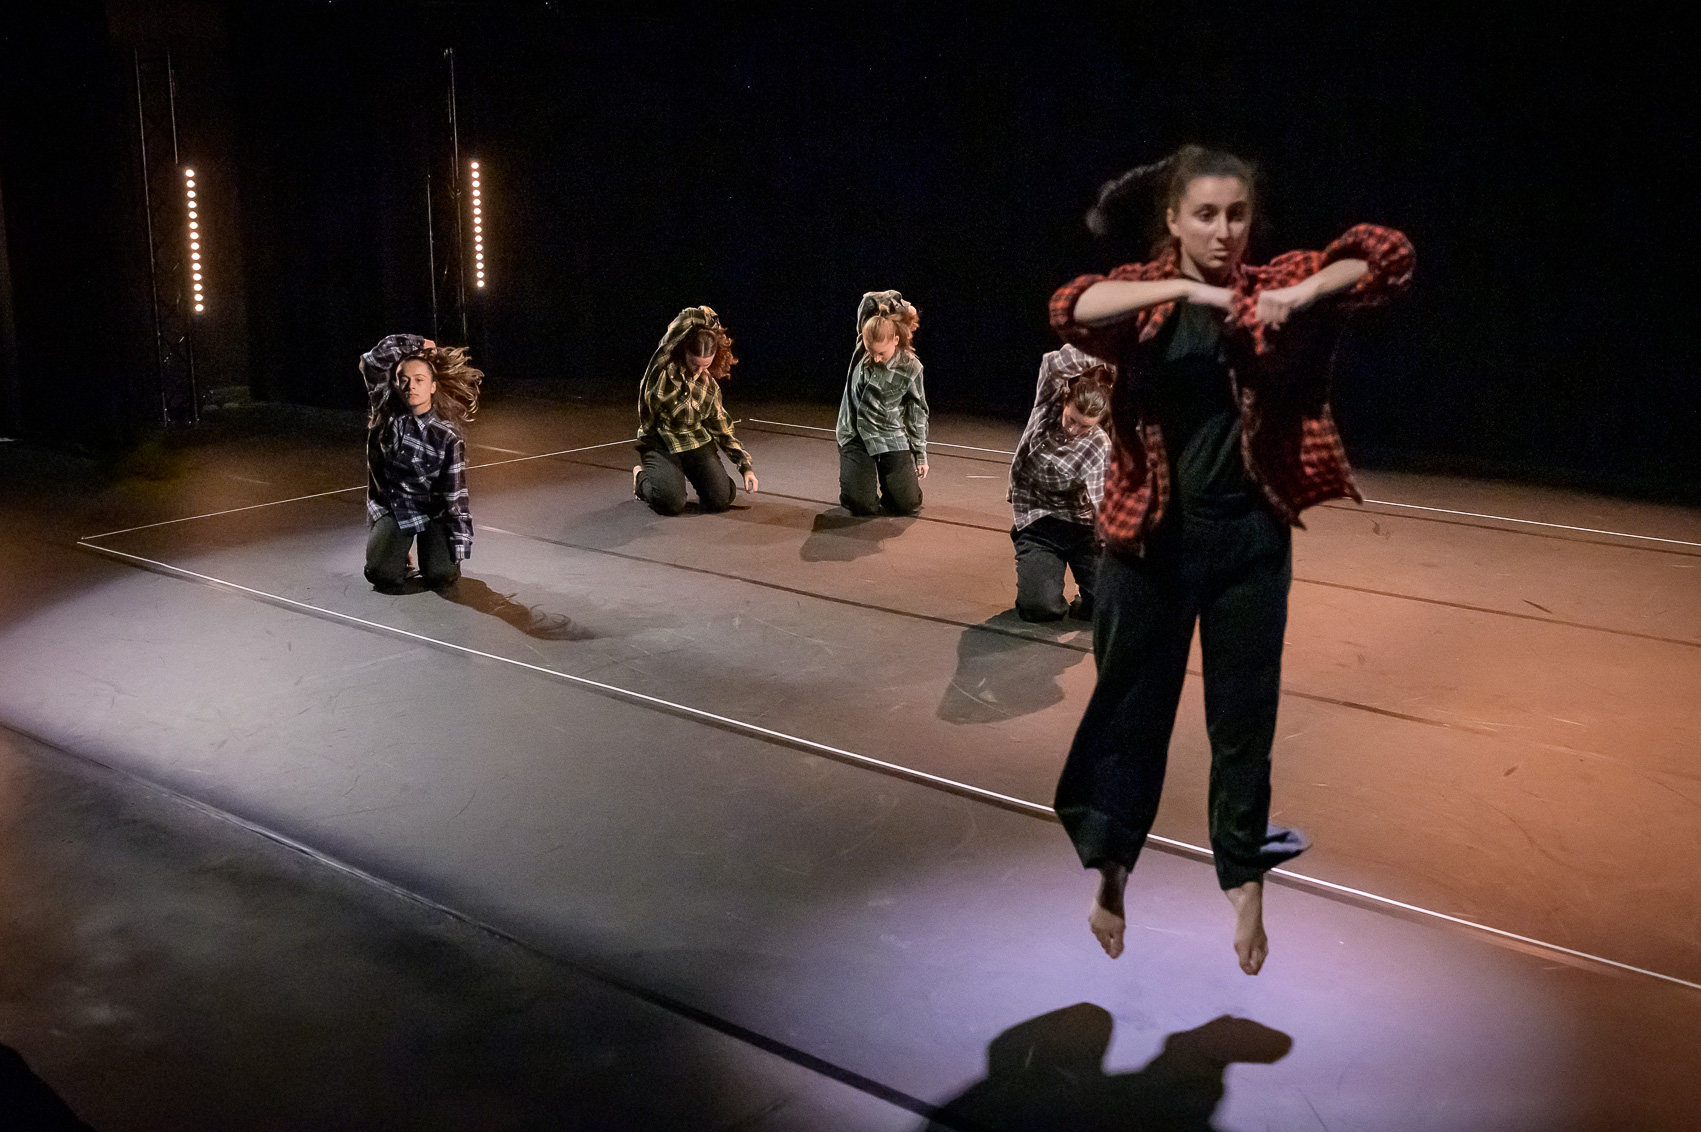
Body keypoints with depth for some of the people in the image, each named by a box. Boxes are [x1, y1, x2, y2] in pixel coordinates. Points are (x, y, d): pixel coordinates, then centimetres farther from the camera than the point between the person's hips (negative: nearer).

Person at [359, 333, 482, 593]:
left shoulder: (448, 437, -13)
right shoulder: (385, 411, -7)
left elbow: (455, 495, -11)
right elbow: (372, 361, -14)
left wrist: (460, 548, -13)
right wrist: (415, 345, -10)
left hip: (431, 510, -1)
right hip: (389, 507, 1)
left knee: (441, 577, -17)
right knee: (383, 577, -15)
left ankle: (434, 549, 19)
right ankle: (399, 551, 21)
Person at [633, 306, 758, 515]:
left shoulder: (710, 387, 1)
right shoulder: (664, 362, -12)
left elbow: (723, 430, 10)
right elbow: (688, 317, -20)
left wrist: (746, 466, 3)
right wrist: (711, 321, -2)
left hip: (697, 443, 3)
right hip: (659, 445, -3)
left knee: (721, 500, -14)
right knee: (671, 504, -22)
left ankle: (688, 474, 22)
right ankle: (642, 476, 15)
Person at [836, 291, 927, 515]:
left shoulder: (910, 368, -11)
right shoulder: (863, 347, -10)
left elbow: (917, 413, 1)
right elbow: (870, 299, -4)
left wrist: (921, 455, 5)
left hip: (892, 436, 0)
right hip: (855, 435, 0)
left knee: (908, 504, -6)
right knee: (861, 505, -11)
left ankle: (886, 475, 27)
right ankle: (861, 473, 24)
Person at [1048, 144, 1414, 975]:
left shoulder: (1271, 287, -1)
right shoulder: (1142, 291, -4)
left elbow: (1387, 254, -7)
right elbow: (1070, 309, -24)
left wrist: (1303, 293, -24)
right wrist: (1184, 289, -33)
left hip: (1249, 537, 1)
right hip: (1150, 536, -1)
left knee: (1245, 716, 10)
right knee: (1131, 707, 11)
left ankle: (1245, 886, 28)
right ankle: (1110, 872, 32)